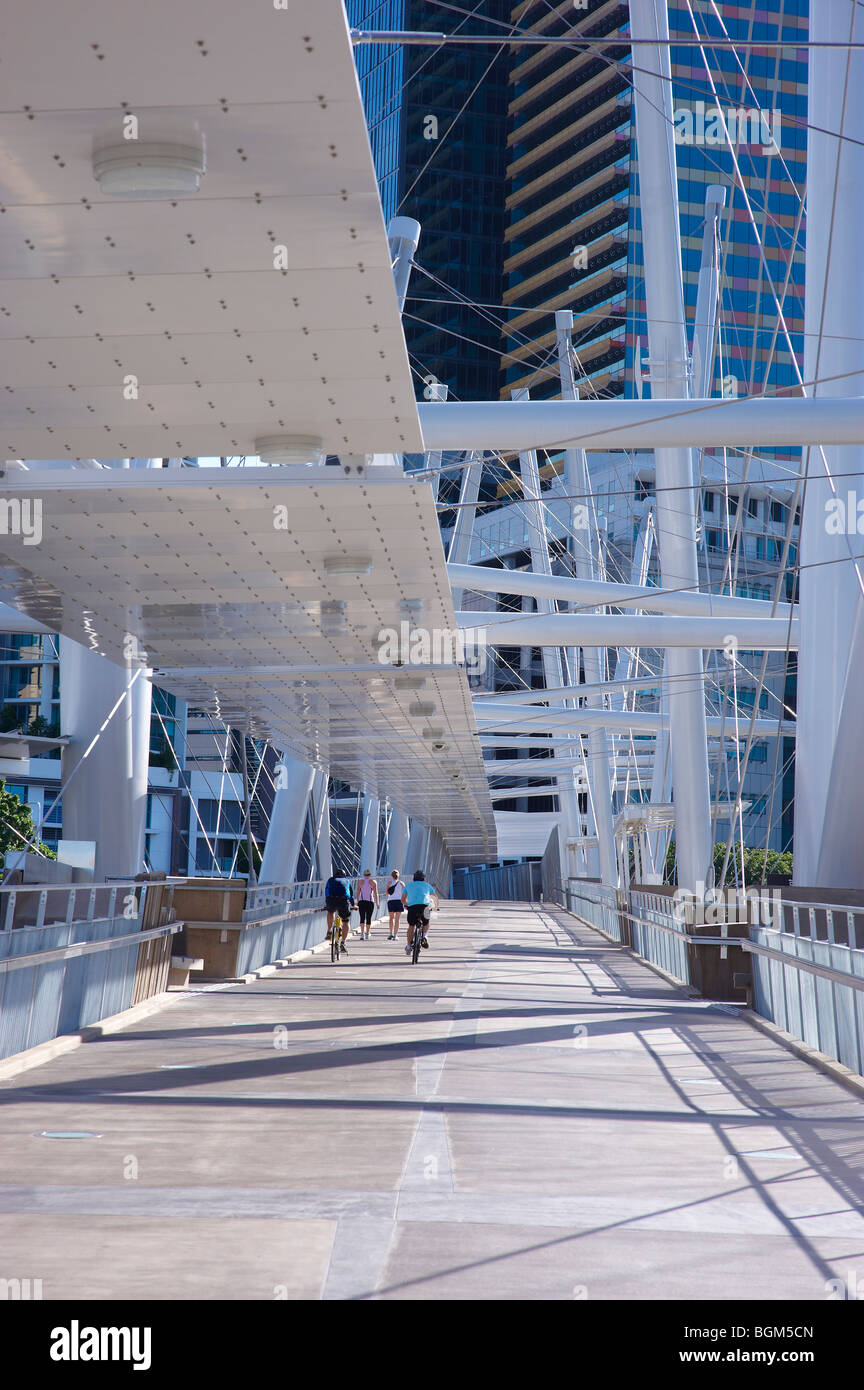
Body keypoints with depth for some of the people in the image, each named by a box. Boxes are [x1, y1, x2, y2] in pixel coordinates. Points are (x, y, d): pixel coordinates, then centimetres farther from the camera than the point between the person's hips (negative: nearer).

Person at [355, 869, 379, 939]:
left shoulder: (360, 881, 3)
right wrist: (377, 903, 3)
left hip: (361, 901, 0)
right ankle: (367, 934, 16)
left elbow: (358, 893, 0)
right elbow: (376, 893, -2)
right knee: (368, 918, 10)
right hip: (370, 902, 0)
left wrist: (357, 902, 4)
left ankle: (362, 933, -19)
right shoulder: (373, 882, 1)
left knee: (362, 918, -2)